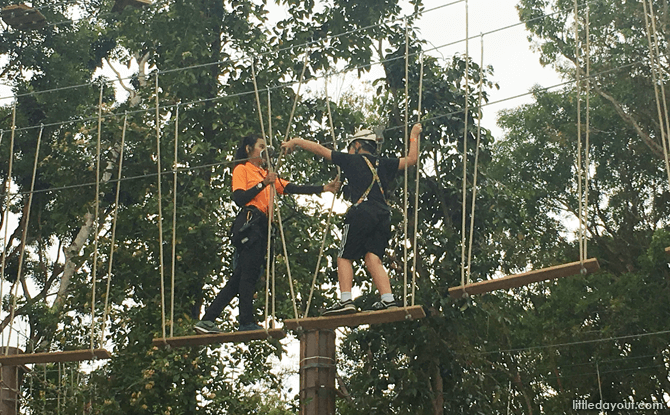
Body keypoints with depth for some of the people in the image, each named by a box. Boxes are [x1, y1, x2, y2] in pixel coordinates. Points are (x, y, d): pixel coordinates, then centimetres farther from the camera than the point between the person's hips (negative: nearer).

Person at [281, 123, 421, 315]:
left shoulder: (352, 160, 11)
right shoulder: (384, 164, 21)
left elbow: (320, 149, 14)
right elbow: (411, 159, 26)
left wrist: (296, 141, 26)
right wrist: (414, 136, 37)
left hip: (362, 212, -5)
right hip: (383, 216, 5)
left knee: (345, 257, -1)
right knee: (373, 258, -1)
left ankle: (345, 300, -14)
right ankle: (388, 300, -16)